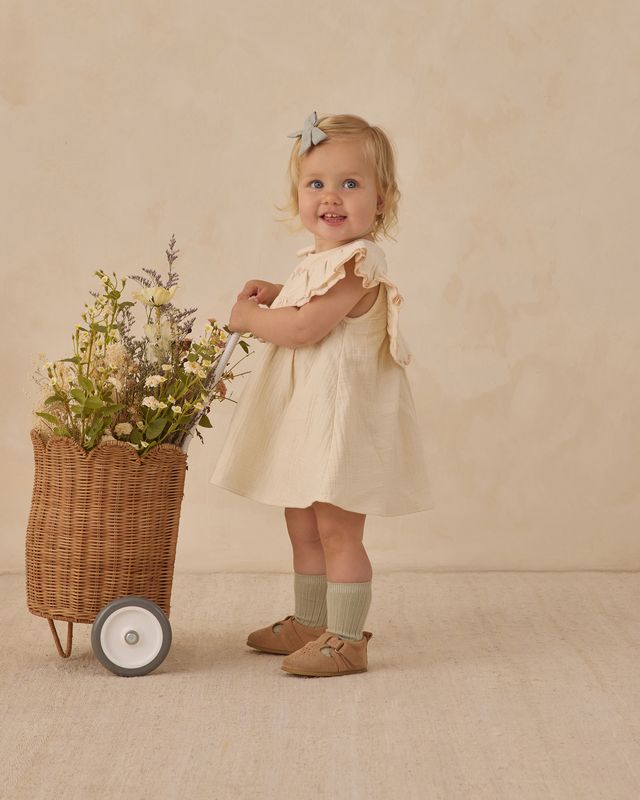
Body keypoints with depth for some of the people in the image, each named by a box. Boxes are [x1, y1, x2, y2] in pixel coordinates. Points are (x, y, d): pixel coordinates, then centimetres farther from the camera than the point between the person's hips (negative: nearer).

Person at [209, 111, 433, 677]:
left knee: (338, 528, -4)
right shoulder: (321, 259, 13)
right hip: (305, 415, 10)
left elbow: (306, 329, -24)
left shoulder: (357, 263, -19)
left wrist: (249, 317, -9)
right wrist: (275, 297, 11)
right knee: (303, 524, 18)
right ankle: (310, 622, 31)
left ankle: (346, 639, 5)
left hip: (341, 412, -10)